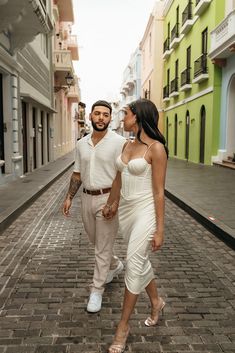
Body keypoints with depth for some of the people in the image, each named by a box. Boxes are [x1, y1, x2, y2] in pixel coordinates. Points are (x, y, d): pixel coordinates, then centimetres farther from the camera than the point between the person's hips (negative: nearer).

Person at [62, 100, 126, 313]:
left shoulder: (119, 142, -11)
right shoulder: (82, 143, 7)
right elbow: (77, 174, 13)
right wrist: (69, 197, 10)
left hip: (107, 199, -6)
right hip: (87, 198, 6)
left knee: (103, 248, 2)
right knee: (97, 241, 21)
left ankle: (97, 290, 16)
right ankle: (115, 265, 47)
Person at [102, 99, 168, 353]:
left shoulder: (156, 148, -14)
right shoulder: (127, 145, 8)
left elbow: (159, 192, -14)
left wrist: (160, 229, -13)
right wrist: (111, 204, 31)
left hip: (145, 211, -7)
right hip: (126, 210, 8)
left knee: (133, 266, -5)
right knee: (140, 261, 19)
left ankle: (123, 326, 11)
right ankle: (156, 302, 42)